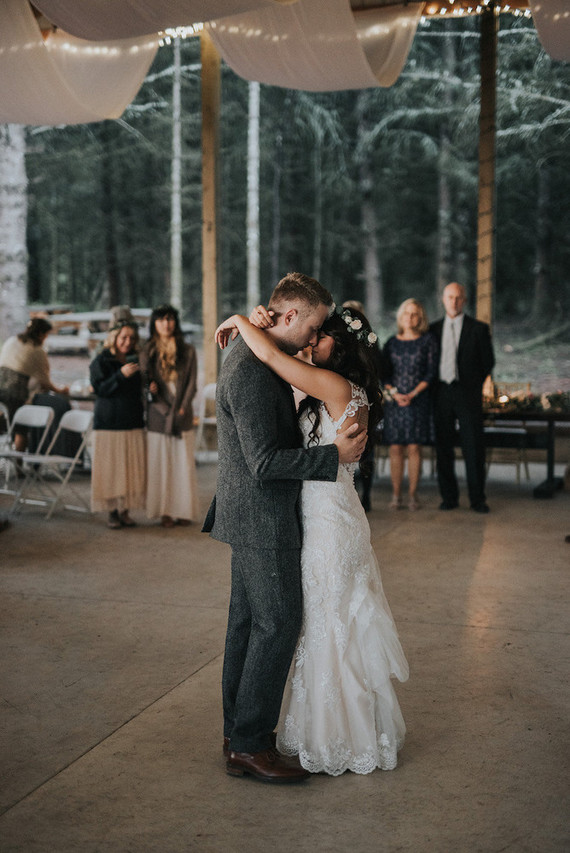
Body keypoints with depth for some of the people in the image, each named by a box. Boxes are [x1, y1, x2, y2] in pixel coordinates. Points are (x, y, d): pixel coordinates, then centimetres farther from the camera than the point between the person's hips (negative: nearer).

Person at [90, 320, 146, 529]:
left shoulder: (136, 360, 14)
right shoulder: (101, 361, -1)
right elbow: (99, 389, -11)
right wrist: (121, 375, -22)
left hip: (133, 423, 5)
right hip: (109, 423, -5)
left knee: (132, 468, 3)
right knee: (110, 468, -4)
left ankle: (125, 510, 12)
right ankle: (112, 512, 6)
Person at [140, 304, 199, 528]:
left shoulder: (187, 351, 7)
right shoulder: (147, 353, 6)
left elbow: (191, 383, 3)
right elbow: (146, 385, 2)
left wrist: (182, 408, -8)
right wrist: (165, 408, -8)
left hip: (182, 415, 0)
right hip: (158, 415, 0)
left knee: (183, 462, 1)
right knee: (160, 463, 0)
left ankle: (184, 511, 8)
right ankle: (165, 512, 5)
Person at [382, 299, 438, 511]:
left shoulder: (428, 340, 4)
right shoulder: (392, 342, 10)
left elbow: (431, 372, -1)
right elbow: (384, 373, 8)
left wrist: (412, 394, -11)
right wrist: (394, 394, -9)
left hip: (419, 400, -2)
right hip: (394, 400, 2)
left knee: (415, 447, -3)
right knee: (396, 448, -1)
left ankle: (412, 495, 4)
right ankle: (396, 495, 3)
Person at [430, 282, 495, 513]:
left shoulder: (478, 328, 4)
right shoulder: (433, 329, 12)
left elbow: (488, 361, 7)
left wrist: (472, 385, 8)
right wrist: (434, 386, 8)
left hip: (467, 394, -3)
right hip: (441, 394, 3)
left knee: (474, 448, -3)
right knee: (443, 448, 4)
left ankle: (477, 499, 4)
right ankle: (449, 497, 12)